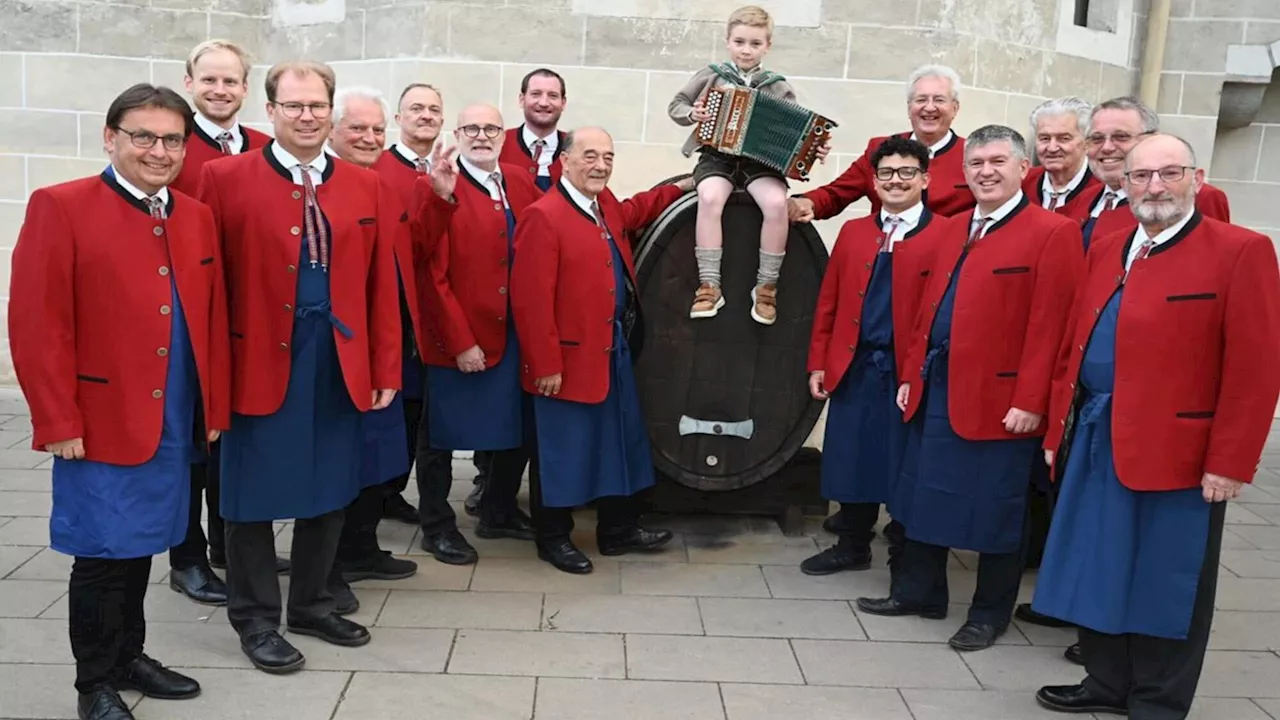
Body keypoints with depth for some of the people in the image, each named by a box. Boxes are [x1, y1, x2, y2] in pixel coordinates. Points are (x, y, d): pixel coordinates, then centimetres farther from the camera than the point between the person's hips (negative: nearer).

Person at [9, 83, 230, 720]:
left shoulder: (197, 217, 9)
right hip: (101, 424, -5)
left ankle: (128, 656, 34)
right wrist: (58, 423, -15)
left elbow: (213, 320, 11)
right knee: (102, 554, 5)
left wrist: (215, 408, 8)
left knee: (139, 546, 18)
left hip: (174, 426, 5)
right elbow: (36, 326, -12)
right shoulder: (59, 207, -8)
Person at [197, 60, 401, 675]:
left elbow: (381, 285, 6)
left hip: (341, 364, 4)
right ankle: (256, 619, 24)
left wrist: (386, 366, 4)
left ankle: (311, 605, 32)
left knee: (330, 489, 14)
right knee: (254, 493, 7)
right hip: (259, 362, -3)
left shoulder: (365, 186, 7)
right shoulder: (226, 178, -3)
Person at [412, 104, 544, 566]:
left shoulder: (521, 182, 7)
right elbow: (432, 273, -14)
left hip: (516, 334, 6)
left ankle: (499, 513, 37)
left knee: (518, 428, 17)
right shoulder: (437, 188, -10)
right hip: (457, 338, -6)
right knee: (441, 434, 9)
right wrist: (460, 340, -17)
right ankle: (437, 526, 26)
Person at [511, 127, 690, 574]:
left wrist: (681, 188, 28)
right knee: (562, 450, 5)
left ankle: (619, 531, 33)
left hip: (614, 350, 9)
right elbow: (532, 301, -21)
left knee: (619, 441, 17)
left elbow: (632, 212, 35)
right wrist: (546, 365, -21)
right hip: (569, 358, -9)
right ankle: (553, 540, 22)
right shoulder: (543, 217, -19)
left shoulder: (605, 206, 8)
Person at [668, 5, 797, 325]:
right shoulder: (711, 76, 7)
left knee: (777, 203, -29)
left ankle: (766, 286, -12)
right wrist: (692, 113, -8)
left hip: (760, 160, 1)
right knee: (710, 198, -33)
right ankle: (710, 285, -23)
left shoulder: (778, 87, 8)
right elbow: (675, 106, 13)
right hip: (717, 155, 0)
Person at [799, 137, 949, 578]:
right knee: (853, 458, 11)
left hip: (910, 372, -4)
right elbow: (828, 302, 9)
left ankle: (905, 558, 24)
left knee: (904, 464, 7)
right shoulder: (853, 232, 11)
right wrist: (819, 363, 6)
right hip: (853, 368, 4)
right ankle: (852, 546, 29)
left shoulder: (946, 235, -4)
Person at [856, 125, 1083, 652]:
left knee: (995, 508, 7)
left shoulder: (1053, 233, -9)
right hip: (936, 388, 7)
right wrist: (911, 374, 11)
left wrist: (1029, 401, -18)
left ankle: (991, 613, 23)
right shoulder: (954, 230, 14)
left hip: (998, 396, -7)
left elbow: (1048, 326, -14)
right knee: (925, 494, 15)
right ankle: (919, 591, 32)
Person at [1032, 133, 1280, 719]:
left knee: (1165, 586, 8)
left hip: (1177, 450, -6)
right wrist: (1059, 427, 7)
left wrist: (1230, 464, -15)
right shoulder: (1105, 250, 11)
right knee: (1099, 573, 16)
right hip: (1096, 440, 6)